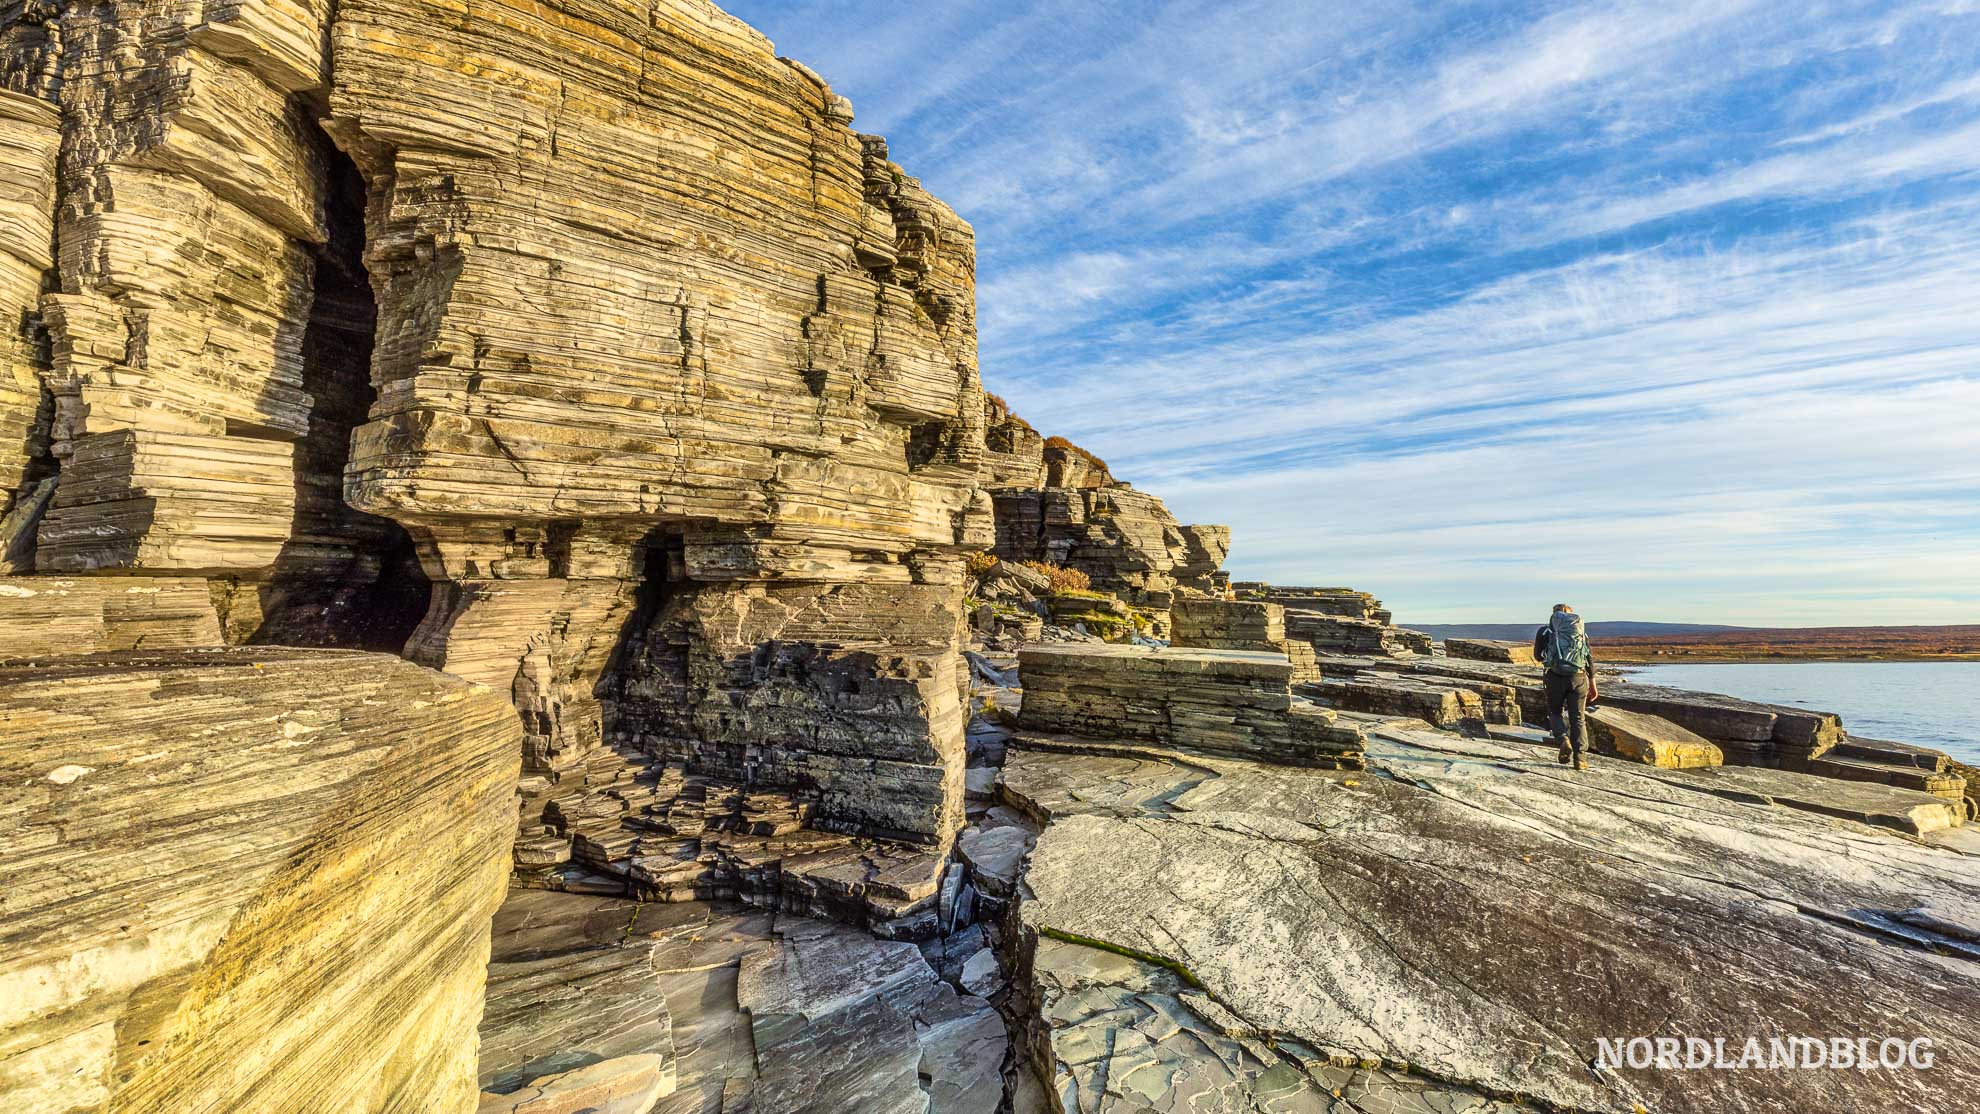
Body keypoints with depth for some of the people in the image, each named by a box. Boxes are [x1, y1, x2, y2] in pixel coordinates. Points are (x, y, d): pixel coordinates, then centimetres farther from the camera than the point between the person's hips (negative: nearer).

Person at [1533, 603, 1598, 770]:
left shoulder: (1545, 631, 7)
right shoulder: (1581, 632, 14)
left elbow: (1538, 656, 9)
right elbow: (1590, 659, 11)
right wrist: (1593, 685, 14)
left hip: (1556, 677, -2)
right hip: (1578, 677, 2)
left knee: (1555, 712, 17)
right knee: (1578, 718, 9)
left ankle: (1564, 740, -8)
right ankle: (1579, 758, 6)